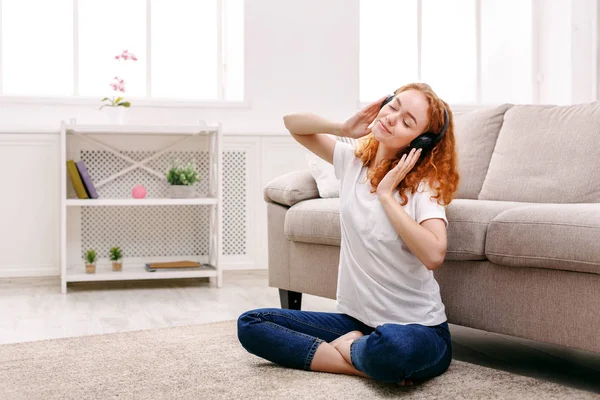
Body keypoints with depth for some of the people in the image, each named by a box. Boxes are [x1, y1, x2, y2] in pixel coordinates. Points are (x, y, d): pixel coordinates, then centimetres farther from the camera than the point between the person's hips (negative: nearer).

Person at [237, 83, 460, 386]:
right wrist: (343, 128, -4)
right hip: (356, 319, 6)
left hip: (416, 329, -6)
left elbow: (434, 255, -28)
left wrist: (386, 195, -19)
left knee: (391, 346, -43)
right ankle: (370, 365, -12)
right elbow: (293, 122, 14)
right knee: (249, 324, -5)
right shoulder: (353, 160, 4)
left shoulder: (424, 182, -12)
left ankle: (349, 350, -6)